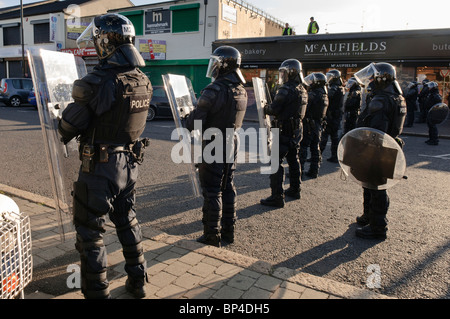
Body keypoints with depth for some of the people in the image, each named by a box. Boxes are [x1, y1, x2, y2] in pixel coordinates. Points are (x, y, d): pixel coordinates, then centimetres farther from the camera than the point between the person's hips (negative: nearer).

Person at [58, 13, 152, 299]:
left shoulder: (99, 82, -21)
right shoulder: (144, 82, 1)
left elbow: (69, 127, -15)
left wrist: (63, 132, 9)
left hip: (100, 168, -7)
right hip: (129, 163, 7)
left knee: (90, 231, 9)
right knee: (128, 223, 22)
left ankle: (97, 292, 20)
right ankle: (138, 281, 35)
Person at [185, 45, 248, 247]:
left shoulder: (214, 91, -20)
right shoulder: (242, 92, 5)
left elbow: (195, 122, -19)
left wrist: (188, 120, 3)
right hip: (231, 146, 8)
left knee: (212, 192, 2)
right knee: (228, 188, 16)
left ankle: (212, 235, 12)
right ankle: (228, 231, 27)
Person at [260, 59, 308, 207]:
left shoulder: (286, 89, -18)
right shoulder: (303, 90, 12)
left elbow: (274, 109, -20)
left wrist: (265, 108, 1)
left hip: (284, 130, -10)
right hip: (297, 129, 10)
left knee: (276, 162, -6)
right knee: (293, 160, 20)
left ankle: (277, 196, -5)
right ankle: (295, 189, 32)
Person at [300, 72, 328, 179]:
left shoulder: (312, 95, -16)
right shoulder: (325, 96, 11)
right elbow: (322, 114, 14)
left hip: (308, 125, -8)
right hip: (318, 126, 8)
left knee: (302, 147, -2)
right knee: (315, 148, 12)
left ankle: (298, 171, 0)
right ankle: (314, 171, 19)